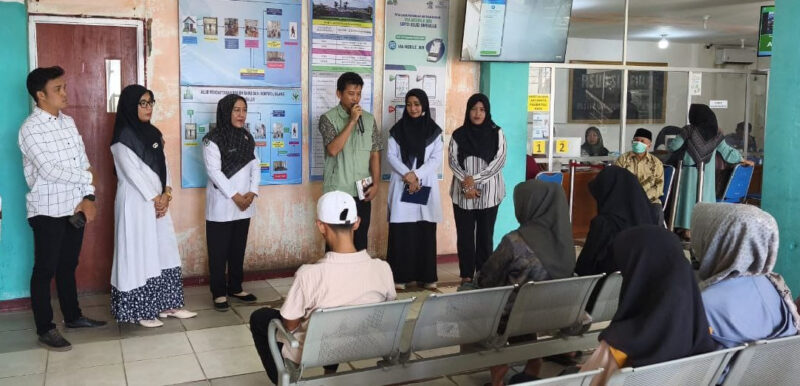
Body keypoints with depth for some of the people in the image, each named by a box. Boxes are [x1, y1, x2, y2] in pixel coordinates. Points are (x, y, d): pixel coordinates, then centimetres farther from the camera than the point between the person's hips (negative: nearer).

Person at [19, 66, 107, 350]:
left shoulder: (68, 122, 9)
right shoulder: (31, 128, -14)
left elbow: (83, 160, 7)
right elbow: (50, 170, -22)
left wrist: (89, 197, -4)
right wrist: (87, 177, -9)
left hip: (75, 207, 7)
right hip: (48, 211, -7)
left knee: (68, 265, 18)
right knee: (45, 270, 4)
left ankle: (73, 316, 31)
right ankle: (45, 330, 14)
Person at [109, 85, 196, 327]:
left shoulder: (153, 133, 13)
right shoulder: (123, 136, -10)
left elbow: (163, 165, 11)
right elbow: (132, 172, -15)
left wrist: (166, 194, -4)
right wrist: (155, 198, -11)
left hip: (159, 201, 8)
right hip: (136, 202, -8)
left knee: (164, 251, 9)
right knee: (139, 253, -3)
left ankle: (166, 304, 17)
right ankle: (139, 311, 4)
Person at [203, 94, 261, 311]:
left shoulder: (248, 138, 10)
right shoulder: (213, 139, -9)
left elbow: (256, 167, 8)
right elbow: (214, 171, -14)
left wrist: (252, 193, -6)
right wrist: (235, 196, -16)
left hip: (244, 206, 6)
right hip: (221, 205, -6)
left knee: (238, 249, 13)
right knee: (219, 251, 1)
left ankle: (235, 288, 24)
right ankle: (219, 293, 9)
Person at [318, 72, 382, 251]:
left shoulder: (369, 119, 5)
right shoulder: (328, 118, -6)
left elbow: (375, 153, 6)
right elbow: (333, 150, -20)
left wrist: (375, 184, -2)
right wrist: (352, 121, -20)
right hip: (337, 191, -3)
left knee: (361, 239, 12)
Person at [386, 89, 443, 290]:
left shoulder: (434, 130, 4)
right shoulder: (397, 129, 5)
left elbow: (436, 159, -2)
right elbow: (391, 155, 0)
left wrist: (416, 175, -14)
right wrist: (407, 174, -15)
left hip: (426, 186, 0)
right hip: (402, 186, 0)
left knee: (426, 232, 2)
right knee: (401, 232, -3)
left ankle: (426, 276, 10)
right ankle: (400, 276, 3)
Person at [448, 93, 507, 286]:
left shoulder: (496, 133, 2)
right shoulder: (458, 134, 4)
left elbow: (499, 160, -7)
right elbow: (453, 162, -2)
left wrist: (474, 179, -14)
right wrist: (466, 184, -15)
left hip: (488, 193, -1)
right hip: (463, 193, 1)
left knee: (485, 234, 4)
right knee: (465, 235, 4)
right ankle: (466, 275, 12)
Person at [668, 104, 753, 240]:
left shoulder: (689, 130, -10)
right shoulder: (715, 133, 1)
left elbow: (673, 147, -7)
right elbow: (726, 150, 7)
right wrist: (742, 160, 20)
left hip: (690, 171, -3)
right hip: (707, 173, 3)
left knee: (689, 196, 3)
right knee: (705, 197, 10)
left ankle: (687, 229, 4)